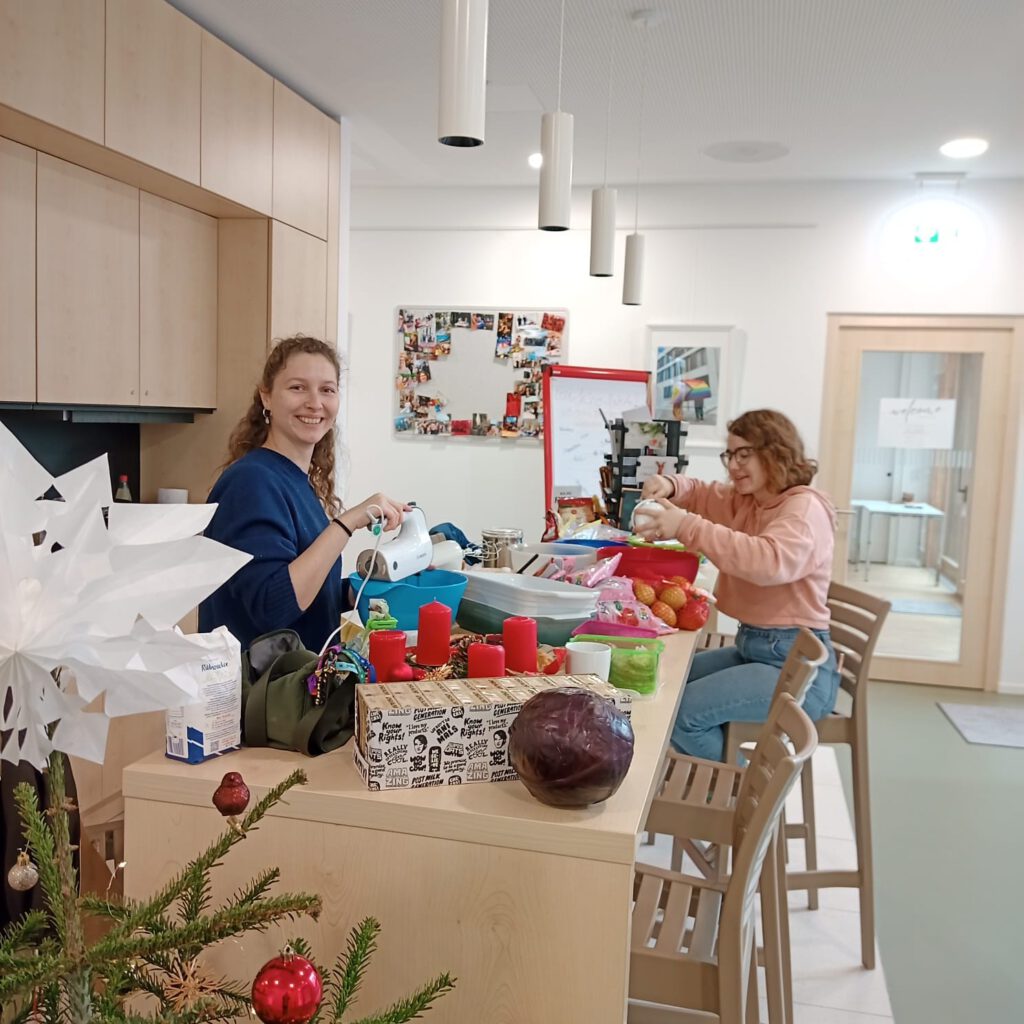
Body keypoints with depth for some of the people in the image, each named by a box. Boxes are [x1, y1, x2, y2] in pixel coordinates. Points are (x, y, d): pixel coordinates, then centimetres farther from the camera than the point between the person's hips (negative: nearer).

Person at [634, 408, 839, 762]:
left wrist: (687, 527, -35)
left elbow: (771, 561, -34)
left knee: (683, 713, -20)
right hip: (752, 647, 9)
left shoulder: (805, 507, -15)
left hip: (797, 663, -9)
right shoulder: (744, 501, 10)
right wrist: (671, 486, -4)